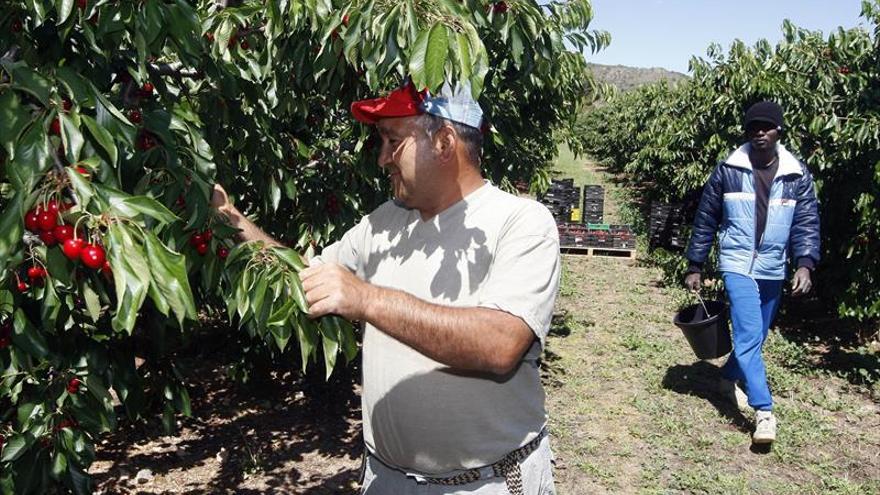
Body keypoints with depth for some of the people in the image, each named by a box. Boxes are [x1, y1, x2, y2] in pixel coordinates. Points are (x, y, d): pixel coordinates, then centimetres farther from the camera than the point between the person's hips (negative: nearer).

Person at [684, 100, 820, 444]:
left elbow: (806, 223, 0)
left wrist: (805, 265, -15)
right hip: (737, 265, -3)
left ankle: (729, 378, 42)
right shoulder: (728, 170, -4)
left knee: (756, 336, 16)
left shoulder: (797, 174, 1)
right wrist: (694, 267, 3)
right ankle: (764, 411, -10)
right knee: (749, 335, -14)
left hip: (773, 270, 3)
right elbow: (706, 220, 2)